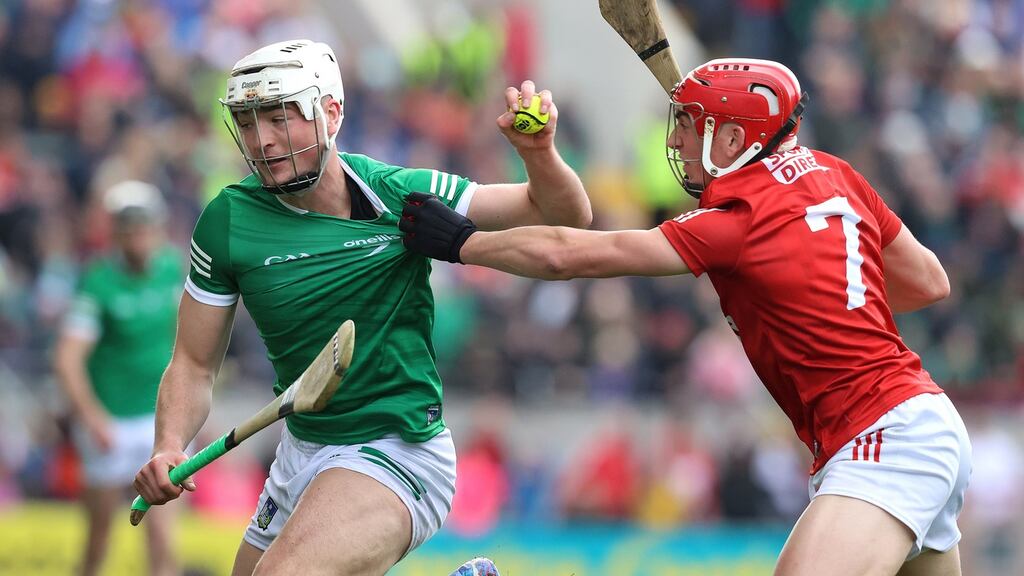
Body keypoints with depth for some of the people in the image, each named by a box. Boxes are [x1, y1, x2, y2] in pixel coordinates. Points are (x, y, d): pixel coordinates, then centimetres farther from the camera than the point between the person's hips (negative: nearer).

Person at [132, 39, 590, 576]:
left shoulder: (401, 193, -11)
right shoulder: (228, 222, -5)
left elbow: (564, 216, -7)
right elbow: (194, 364, 0)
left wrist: (538, 152, -28)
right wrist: (170, 446, -19)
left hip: (395, 455, -6)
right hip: (302, 449, 6)